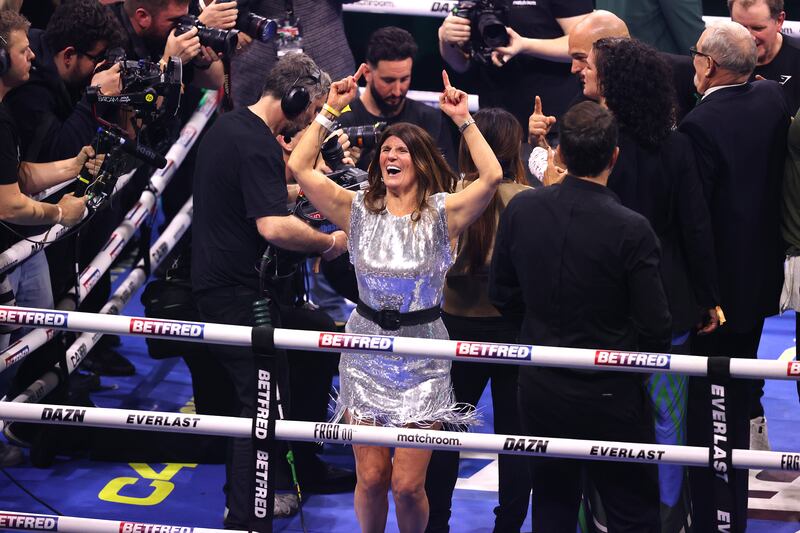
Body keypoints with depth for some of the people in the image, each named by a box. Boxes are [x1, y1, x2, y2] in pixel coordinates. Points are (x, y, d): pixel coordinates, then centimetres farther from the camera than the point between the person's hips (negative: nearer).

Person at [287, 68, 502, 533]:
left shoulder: (442, 214, -4)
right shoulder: (358, 210, 2)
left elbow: (491, 177, -20)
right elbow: (300, 166, -6)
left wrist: (464, 120, -19)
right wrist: (331, 110, -8)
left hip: (423, 358, -2)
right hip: (367, 351, 2)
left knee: (407, 485, -3)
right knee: (371, 478, 2)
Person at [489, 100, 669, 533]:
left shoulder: (520, 209, -7)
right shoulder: (631, 230, -21)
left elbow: (501, 294, 5)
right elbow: (654, 329, -16)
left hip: (540, 389, 5)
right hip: (610, 395, -4)